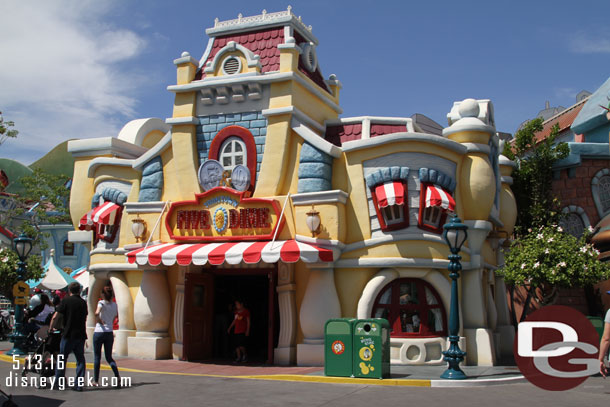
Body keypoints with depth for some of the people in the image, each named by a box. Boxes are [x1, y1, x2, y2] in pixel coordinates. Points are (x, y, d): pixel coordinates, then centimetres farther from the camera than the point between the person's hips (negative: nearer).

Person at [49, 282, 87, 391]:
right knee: (80, 359, 8)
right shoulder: (83, 302, 8)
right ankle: (79, 385, 5)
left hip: (68, 334, -3)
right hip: (81, 335, 3)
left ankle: (58, 384, 11)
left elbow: (55, 317, -9)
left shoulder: (66, 301, -5)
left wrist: (50, 329, 4)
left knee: (62, 359, 7)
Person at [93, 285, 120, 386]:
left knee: (97, 357, 8)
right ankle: (117, 376, -10)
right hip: (110, 333, 4)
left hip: (99, 332, -4)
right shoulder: (115, 305, 7)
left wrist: (99, 320, -10)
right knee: (109, 357, 12)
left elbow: (97, 313, -26)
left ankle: (96, 381, 12)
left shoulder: (101, 302, -8)